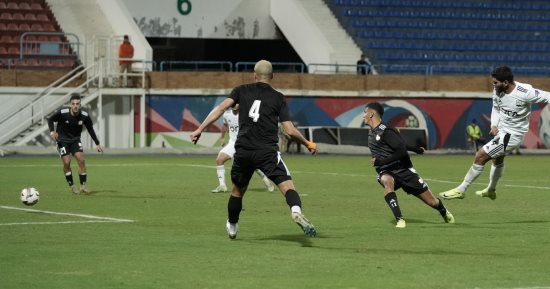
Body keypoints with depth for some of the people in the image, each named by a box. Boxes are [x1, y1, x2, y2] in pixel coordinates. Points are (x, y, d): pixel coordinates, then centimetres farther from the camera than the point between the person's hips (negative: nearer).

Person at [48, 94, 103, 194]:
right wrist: (52, 131, -24)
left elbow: (90, 129, 1)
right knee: (66, 162, -12)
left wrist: (97, 144, 3)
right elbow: (50, 120, -6)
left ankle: (83, 185, -2)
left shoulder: (84, 116, -14)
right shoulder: (62, 113, -23)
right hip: (62, 140, -2)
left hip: (75, 139, 2)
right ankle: (71, 186, 7)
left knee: (81, 160, -13)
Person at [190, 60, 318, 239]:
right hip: (267, 151, -3)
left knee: (238, 189, 23)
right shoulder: (278, 98, 8)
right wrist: (308, 144, 18)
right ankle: (296, 211, -42)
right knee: (287, 185, -13)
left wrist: (200, 129, -2)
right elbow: (290, 130, 3)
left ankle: (232, 227, 36)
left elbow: (221, 108, -2)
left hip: (243, 150, 3)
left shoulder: (242, 91, 12)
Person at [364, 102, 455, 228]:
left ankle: (444, 212, 40)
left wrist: (381, 161, -28)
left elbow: (402, 151, -25)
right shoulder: (372, 132, 6)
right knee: (387, 181, -34)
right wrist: (415, 149, 20)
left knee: (432, 201, 4)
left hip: (403, 170, -5)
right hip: (386, 172, 6)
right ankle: (399, 220, -36)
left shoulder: (385, 131, -19)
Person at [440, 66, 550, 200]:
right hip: (501, 129, 8)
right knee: (497, 159, 31)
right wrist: (494, 125, -9)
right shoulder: (497, 91, -10)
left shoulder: (525, 93, -30)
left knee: (480, 156, -12)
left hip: (512, 135, -8)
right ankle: (491, 190, 58)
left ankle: (461, 190, 0)